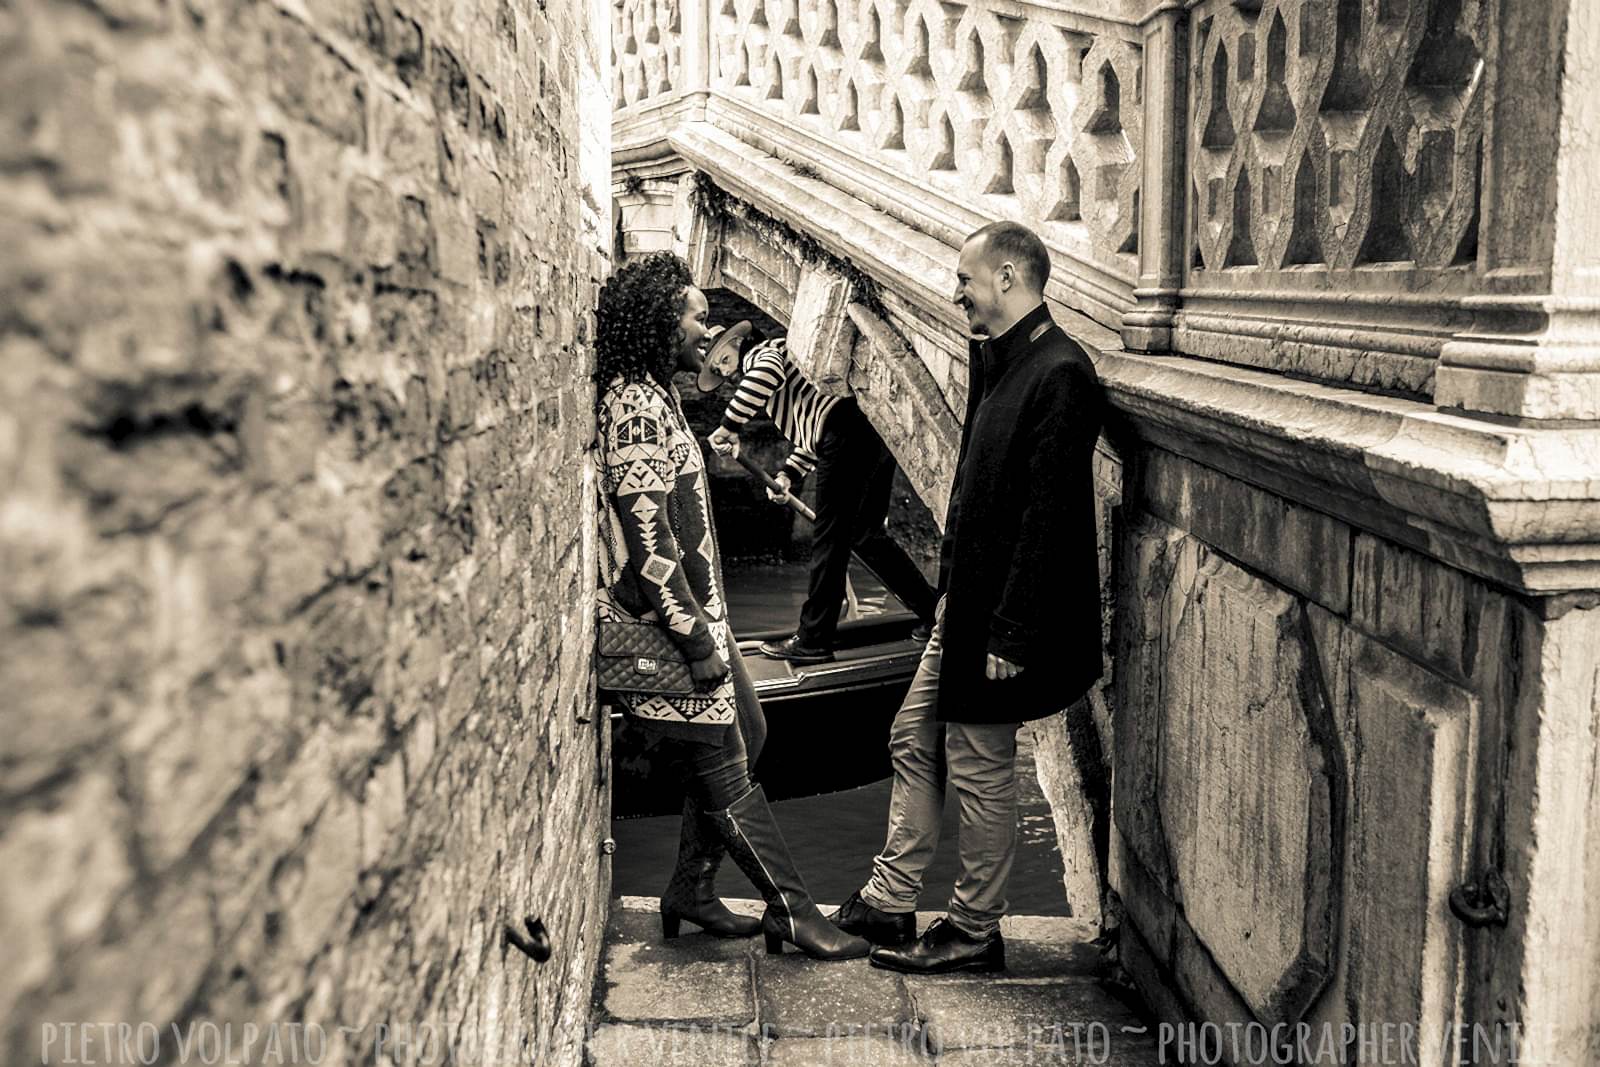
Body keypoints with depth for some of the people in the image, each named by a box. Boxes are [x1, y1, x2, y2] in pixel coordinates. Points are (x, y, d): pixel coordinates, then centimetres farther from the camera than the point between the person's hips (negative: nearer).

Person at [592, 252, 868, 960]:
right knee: (724, 773, 0)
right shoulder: (636, 404, -19)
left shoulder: (652, 397, 14)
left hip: (698, 610, 11)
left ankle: (690, 892, 27)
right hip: (668, 619, -11)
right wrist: (695, 640, -22)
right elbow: (645, 535, -24)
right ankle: (792, 913, 10)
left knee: (744, 737, 17)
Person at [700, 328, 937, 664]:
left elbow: (768, 374, -23)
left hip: (848, 433, -10)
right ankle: (935, 613, 24)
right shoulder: (772, 361, 32)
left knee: (829, 539, -3)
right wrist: (789, 475, 16)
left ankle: (813, 640, 3)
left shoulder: (760, 353, 5)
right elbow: (810, 436, 31)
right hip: (875, 434, 10)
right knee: (866, 534, 19)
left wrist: (730, 427, -17)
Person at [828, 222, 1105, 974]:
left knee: (979, 770, 3)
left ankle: (975, 931, 21)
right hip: (966, 602, 10)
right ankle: (888, 904, 28)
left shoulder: (1059, 375, -20)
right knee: (914, 740, 16)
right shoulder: (994, 361, 10)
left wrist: (1009, 635, -22)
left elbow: (1046, 517, -23)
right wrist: (952, 584, 13)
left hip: (1004, 615, -10)